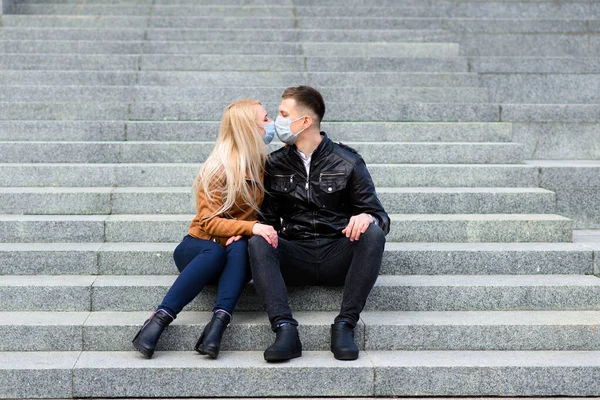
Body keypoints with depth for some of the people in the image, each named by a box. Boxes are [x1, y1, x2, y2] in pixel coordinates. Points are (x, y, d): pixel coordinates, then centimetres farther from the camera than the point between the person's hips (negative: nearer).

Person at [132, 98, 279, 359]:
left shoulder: (264, 164, 5)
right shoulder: (218, 170, -9)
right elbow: (209, 222, -14)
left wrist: (242, 233, -15)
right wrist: (251, 227, -30)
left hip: (238, 257, 3)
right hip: (198, 248, -3)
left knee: (241, 247, -33)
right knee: (215, 252, -37)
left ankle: (219, 322, -44)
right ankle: (160, 319, -38)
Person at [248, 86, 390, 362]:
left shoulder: (347, 162, 4)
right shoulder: (276, 165, 12)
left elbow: (378, 214, 3)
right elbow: (268, 219, 15)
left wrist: (367, 217, -23)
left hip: (339, 256, -1)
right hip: (296, 257, 2)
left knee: (372, 233, -31)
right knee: (257, 243, -27)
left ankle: (344, 325, -29)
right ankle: (285, 329, -37)